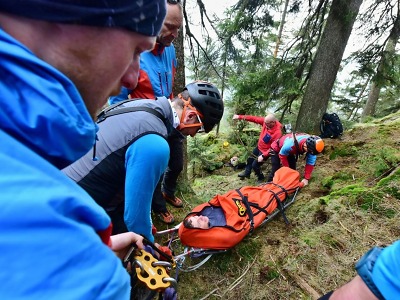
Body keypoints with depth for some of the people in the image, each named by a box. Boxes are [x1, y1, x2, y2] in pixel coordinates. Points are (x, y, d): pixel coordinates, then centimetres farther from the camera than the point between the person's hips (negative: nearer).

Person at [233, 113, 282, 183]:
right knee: (250, 159, 22)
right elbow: (254, 118, -13)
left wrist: (263, 156, -29)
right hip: (258, 146, 7)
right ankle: (247, 173, 47)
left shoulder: (278, 132, -34)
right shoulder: (266, 121, -18)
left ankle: (261, 177, 26)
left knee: (255, 165, -5)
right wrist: (240, 117, -15)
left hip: (265, 150, -7)